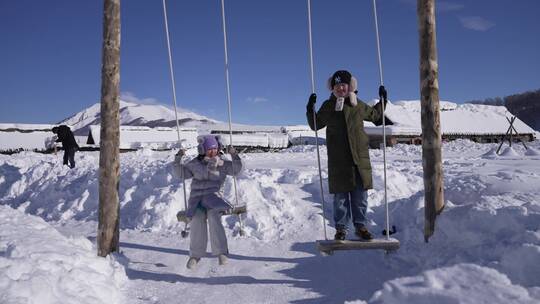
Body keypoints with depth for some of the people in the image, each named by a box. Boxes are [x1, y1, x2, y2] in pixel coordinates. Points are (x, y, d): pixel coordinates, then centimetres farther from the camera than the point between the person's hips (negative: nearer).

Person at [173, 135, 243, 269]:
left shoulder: (222, 163, 8)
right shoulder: (195, 164, 11)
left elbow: (236, 169, -3)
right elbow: (181, 173, 14)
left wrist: (234, 156, -18)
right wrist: (178, 159, 0)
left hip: (212, 195, -1)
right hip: (196, 196, 1)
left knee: (213, 216, -32)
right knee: (197, 219, -25)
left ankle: (221, 252, -28)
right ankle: (195, 254, -8)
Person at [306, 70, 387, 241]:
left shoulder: (359, 105, 8)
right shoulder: (328, 106, 4)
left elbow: (376, 116, 25)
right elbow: (315, 125, 9)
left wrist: (382, 101, 14)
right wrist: (310, 110, -5)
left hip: (360, 156, 2)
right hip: (338, 159, -1)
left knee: (360, 194, 6)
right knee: (341, 195, 3)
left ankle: (360, 225, 19)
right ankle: (341, 228, 14)